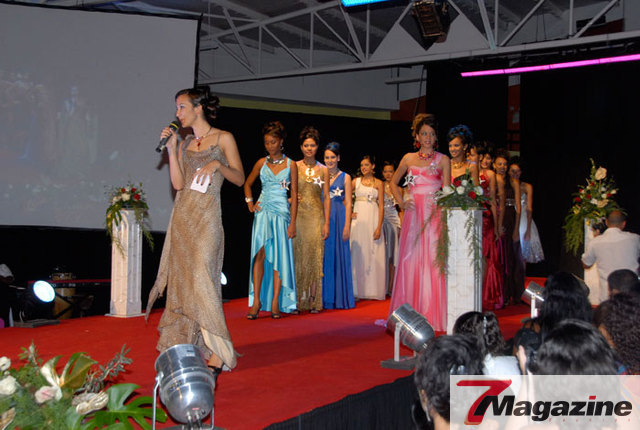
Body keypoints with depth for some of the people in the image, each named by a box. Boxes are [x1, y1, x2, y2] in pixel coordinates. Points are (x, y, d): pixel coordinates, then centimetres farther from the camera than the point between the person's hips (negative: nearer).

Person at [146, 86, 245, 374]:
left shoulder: (223, 139, 2)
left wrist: (217, 165, -18)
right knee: (182, 280, 3)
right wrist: (171, 149, 2)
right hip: (182, 215, 6)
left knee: (201, 278, -14)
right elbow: (178, 184, 5)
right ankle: (184, 347, 11)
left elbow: (239, 178, -2)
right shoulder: (185, 143, 15)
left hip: (206, 216, -6)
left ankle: (216, 353, -11)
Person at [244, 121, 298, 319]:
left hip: (282, 212, -1)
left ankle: (275, 303, 1)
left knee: (279, 256, -1)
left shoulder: (290, 164, 3)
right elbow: (247, 184, 22)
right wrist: (250, 202, 5)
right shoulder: (261, 163, 8)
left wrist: (292, 222, -4)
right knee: (260, 254, -9)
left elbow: (294, 195, 2)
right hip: (263, 212, 1)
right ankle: (256, 301, -10)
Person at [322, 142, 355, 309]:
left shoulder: (345, 178, 4)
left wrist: (347, 226, -7)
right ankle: (325, 298, 9)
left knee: (339, 256, 0)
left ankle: (340, 298, 8)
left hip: (338, 218, -2)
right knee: (323, 257, 2)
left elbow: (348, 203, 0)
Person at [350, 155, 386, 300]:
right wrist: (348, 213, -3)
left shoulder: (378, 183, 6)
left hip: (373, 218, -1)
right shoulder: (356, 181, 9)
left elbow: (381, 206, 1)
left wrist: (379, 227, -8)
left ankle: (373, 289, 6)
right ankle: (358, 290, 4)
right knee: (358, 252, -1)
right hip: (358, 218, 1)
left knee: (373, 253, -1)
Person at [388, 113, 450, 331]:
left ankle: (432, 315, 1)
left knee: (432, 262, -6)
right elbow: (393, 182, 23)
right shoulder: (408, 158, 12)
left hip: (434, 215, -3)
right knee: (410, 261, 2)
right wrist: (401, 202, 10)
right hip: (413, 215, 3)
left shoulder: (442, 160, 5)